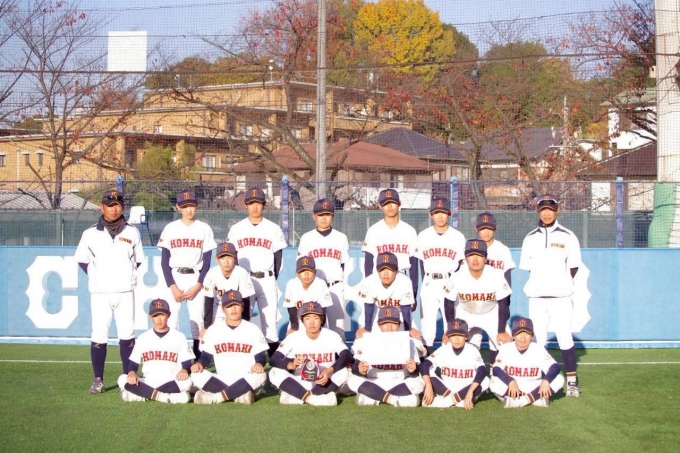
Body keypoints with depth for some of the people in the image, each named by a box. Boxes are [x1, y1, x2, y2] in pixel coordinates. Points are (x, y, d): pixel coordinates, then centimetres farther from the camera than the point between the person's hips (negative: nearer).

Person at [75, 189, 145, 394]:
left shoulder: (132, 232, 5)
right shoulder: (91, 233, 2)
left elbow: (138, 260, 14)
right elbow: (82, 260, 11)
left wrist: (127, 276, 4)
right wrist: (97, 277, 3)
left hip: (125, 292, 1)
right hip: (100, 293, -1)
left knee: (126, 334, 1)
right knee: (99, 336, -2)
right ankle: (98, 380, 4)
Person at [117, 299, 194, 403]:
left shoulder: (179, 337, 7)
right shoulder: (143, 338, 11)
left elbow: (187, 363, 2)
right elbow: (133, 363, 9)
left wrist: (184, 370, -23)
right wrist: (131, 372, -16)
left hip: (171, 384, -2)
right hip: (148, 383, 2)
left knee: (186, 381, -34)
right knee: (123, 380, -25)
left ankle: (144, 394, -27)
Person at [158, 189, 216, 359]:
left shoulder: (204, 229, 5)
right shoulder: (170, 229, 4)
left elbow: (207, 261, 4)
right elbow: (164, 261, 3)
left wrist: (198, 286, -7)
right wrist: (173, 287, -7)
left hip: (196, 278, 0)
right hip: (174, 278, 0)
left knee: (197, 320, -4)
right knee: (171, 319, -7)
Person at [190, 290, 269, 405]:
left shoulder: (253, 329, 5)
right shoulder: (213, 330, 9)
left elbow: (260, 356, 2)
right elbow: (206, 356, 9)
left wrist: (259, 364, -22)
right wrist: (199, 363, -15)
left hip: (245, 382, -1)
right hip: (221, 380, 1)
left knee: (260, 376, -34)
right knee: (197, 375, -25)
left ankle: (216, 397, -27)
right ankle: (239, 395, -26)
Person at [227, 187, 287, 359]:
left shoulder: (274, 229, 7)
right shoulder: (236, 229, 8)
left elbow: (278, 258, 7)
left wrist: (272, 281, 2)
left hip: (267, 281, 0)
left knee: (270, 322, -4)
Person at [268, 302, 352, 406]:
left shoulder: (332, 336, -9)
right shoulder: (293, 338, -8)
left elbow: (347, 356, -22)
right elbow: (273, 360, -17)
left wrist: (329, 371, -40)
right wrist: (290, 365, -39)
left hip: (324, 385, 0)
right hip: (299, 385, 0)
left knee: (343, 372, -28)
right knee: (275, 373, -23)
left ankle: (297, 396, -21)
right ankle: (314, 398, -26)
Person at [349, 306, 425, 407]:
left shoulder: (408, 342, -4)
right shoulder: (367, 342, -5)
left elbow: (413, 374, -7)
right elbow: (356, 367, -8)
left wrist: (413, 370, -32)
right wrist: (359, 370, -32)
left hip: (399, 386, 0)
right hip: (373, 385, 0)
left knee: (418, 383, -28)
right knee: (353, 380, -27)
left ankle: (373, 396, -17)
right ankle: (394, 399, -21)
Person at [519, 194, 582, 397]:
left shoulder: (567, 237, 2)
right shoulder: (530, 238, 9)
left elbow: (573, 267, 4)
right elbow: (526, 266, 11)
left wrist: (561, 285, -2)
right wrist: (540, 284, 3)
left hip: (560, 297, -2)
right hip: (536, 297, 2)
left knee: (565, 339, -5)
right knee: (537, 340, 2)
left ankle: (572, 380, 1)